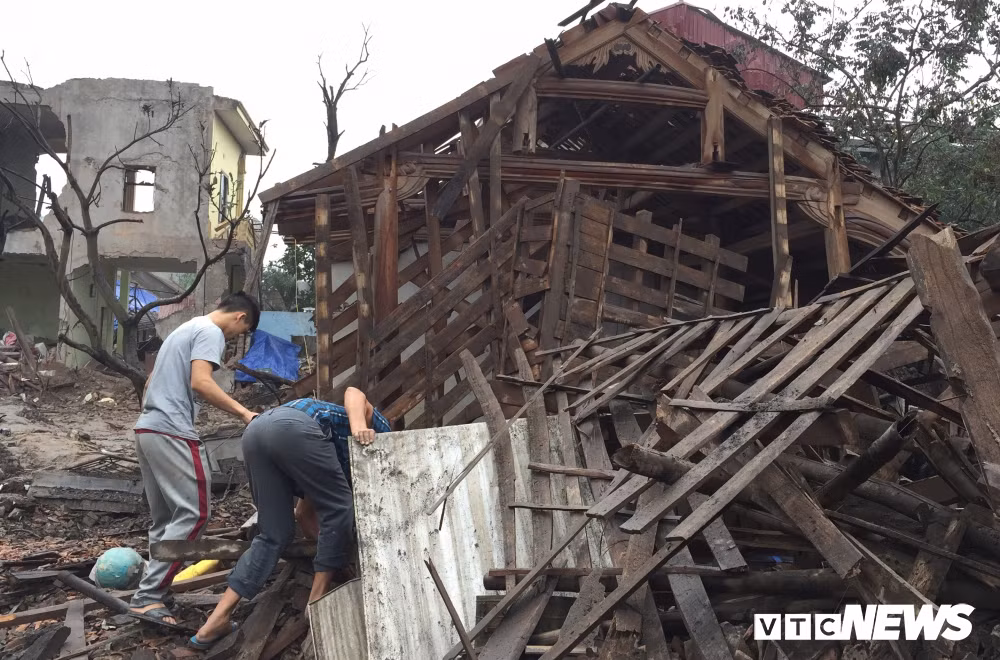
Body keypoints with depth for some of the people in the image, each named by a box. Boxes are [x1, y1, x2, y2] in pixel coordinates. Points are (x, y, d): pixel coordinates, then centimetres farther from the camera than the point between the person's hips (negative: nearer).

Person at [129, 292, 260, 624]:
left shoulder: (185, 329, 25)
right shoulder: (210, 333, -6)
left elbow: (150, 382, 29)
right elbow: (200, 383, -21)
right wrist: (244, 413, -20)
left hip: (146, 429, 11)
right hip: (172, 433, -11)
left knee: (165, 518, 13)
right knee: (192, 513, -11)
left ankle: (154, 589, 13)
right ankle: (147, 596, -13)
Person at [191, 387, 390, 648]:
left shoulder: (347, 470, 40)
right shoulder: (380, 427, 25)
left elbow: (304, 514, 35)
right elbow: (353, 393, 3)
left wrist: (334, 550, 34)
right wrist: (359, 428, -16)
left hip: (256, 429, 8)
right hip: (294, 426, -8)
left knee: (274, 534, 14)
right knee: (338, 509, 8)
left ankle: (217, 621, 10)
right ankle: (319, 601, 11)